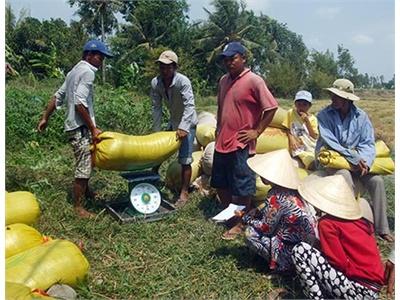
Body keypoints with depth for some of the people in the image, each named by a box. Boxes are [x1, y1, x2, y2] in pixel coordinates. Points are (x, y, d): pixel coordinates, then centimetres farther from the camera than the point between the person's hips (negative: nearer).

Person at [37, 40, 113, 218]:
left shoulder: (75, 70, 18)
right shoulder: (87, 72, -13)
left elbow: (57, 97, 19)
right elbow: (80, 102, -23)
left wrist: (45, 118, 22)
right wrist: (93, 128, -20)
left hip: (74, 125, 10)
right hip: (81, 127, -10)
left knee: (87, 161, 25)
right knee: (83, 167, -4)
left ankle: (85, 191, 43)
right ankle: (78, 207, 5)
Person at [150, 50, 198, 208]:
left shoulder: (183, 81, -28)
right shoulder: (155, 83, -12)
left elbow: (189, 106, -33)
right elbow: (157, 107, -7)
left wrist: (183, 127, -42)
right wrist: (156, 131, -7)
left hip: (187, 123, -6)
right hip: (173, 122, 6)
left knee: (185, 160, -8)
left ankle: (184, 193, 3)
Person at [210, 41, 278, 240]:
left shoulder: (254, 81, -12)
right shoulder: (223, 80, 10)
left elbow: (271, 107, -13)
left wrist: (257, 131, -13)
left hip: (241, 145, -8)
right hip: (221, 142, 8)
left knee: (242, 188, 5)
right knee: (220, 184, 18)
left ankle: (240, 224, 21)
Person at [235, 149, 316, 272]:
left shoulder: (276, 197, -24)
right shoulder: (289, 189, 1)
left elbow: (266, 228, -14)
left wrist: (245, 219, -1)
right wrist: (248, 214, 8)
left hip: (294, 251, -8)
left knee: (251, 233, -7)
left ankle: (282, 265, 2)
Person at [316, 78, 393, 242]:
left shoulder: (361, 116, 1)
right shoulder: (324, 115, -8)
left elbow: (368, 143, -2)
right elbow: (331, 144, -15)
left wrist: (364, 161, -23)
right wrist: (355, 159, -21)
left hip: (357, 159, 4)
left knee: (377, 180, -17)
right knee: (347, 178, -31)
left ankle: (382, 228, -6)